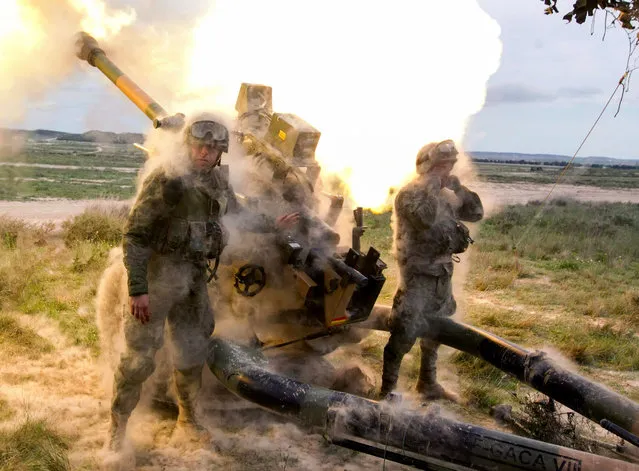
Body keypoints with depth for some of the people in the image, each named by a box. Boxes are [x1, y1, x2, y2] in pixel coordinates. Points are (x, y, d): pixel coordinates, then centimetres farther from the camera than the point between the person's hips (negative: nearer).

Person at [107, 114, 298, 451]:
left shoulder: (219, 183, 4)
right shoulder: (165, 180, -16)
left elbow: (238, 218, 25)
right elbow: (135, 235, -16)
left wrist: (273, 225, 23)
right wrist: (137, 288, -20)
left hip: (195, 276, 6)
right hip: (159, 272, -6)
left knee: (192, 353, 16)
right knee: (140, 355, -2)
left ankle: (187, 417, 35)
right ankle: (117, 425, 17)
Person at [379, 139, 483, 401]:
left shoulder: (446, 196, 9)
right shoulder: (410, 193, -14)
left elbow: (475, 213, 9)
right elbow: (426, 218, -31)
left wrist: (458, 187, -2)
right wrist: (432, 186, -21)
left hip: (441, 275, 8)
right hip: (417, 276, -8)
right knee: (404, 335, -9)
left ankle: (428, 383, 35)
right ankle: (387, 390, 2)